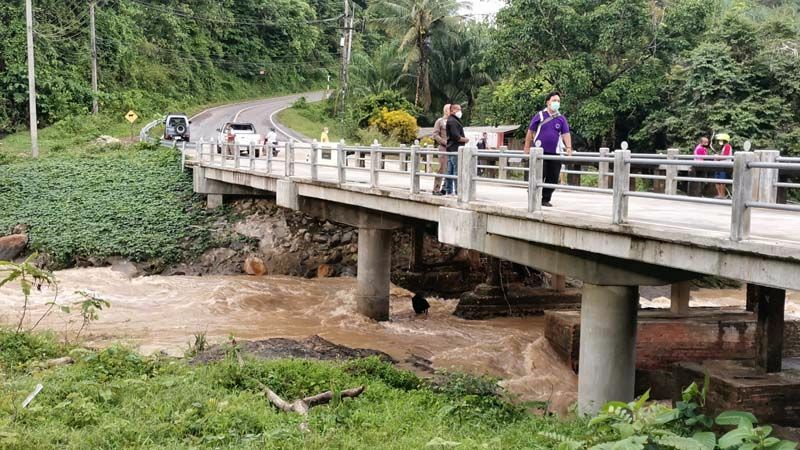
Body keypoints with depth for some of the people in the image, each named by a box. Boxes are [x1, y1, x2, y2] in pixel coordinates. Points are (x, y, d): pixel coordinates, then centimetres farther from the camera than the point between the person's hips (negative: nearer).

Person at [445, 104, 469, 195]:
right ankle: (458, 191, -11)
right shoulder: (453, 121, -13)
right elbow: (456, 137, -21)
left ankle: (449, 190, 15)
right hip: (455, 150, -11)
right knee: (457, 171, -10)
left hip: (451, 149, 11)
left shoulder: (452, 120, 19)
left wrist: (463, 138, 11)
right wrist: (465, 139, -6)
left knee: (450, 171, 11)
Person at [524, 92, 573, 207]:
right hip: (540, 152, -3)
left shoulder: (561, 119, 8)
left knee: (553, 178, 3)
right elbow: (530, 131, 4)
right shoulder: (540, 115, 1)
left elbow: (566, 134, 1)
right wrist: (527, 147, 3)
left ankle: (546, 199, 14)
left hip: (554, 153, 3)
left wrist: (569, 148, -12)